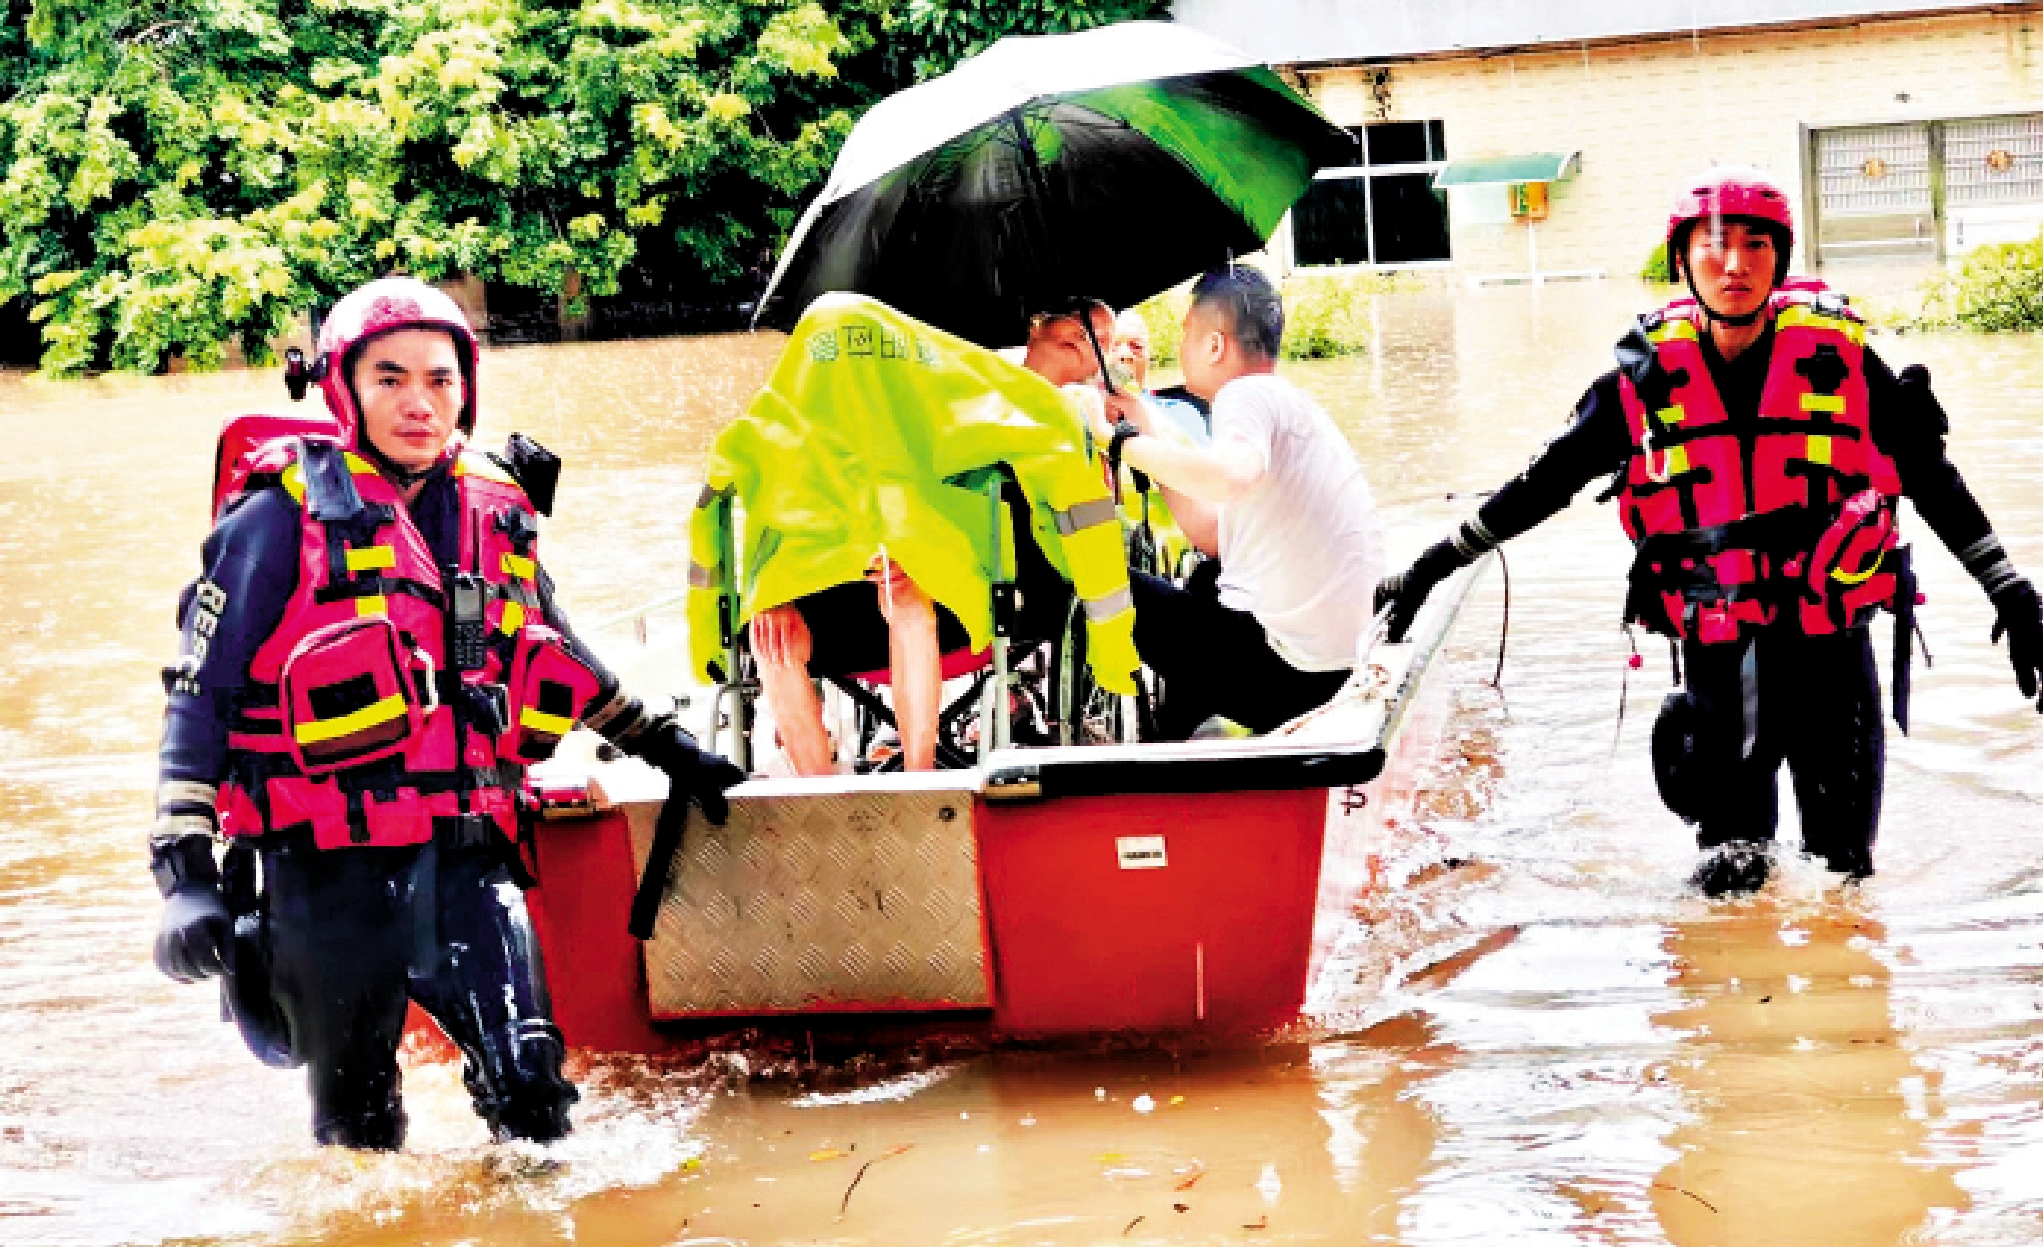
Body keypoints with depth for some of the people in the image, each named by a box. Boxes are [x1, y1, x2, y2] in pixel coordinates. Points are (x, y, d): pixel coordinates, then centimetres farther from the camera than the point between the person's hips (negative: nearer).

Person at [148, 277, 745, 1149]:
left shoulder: (497, 515, 10)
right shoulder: (284, 517, -5)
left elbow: (551, 651, 28)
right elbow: (200, 692, -5)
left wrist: (662, 746, 32)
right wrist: (183, 871, -13)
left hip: (468, 859, 3)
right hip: (330, 874, -3)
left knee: (532, 1097, -8)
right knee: (359, 1132, 6)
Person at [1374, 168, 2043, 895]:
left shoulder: (1837, 355, -3)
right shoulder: (1649, 376, -1)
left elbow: (1930, 478, 4)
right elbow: (1545, 483, 6)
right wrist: (1433, 567, 5)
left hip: (1830, 643, 0)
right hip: (1714, 650, 0)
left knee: (1843, 856, 6)